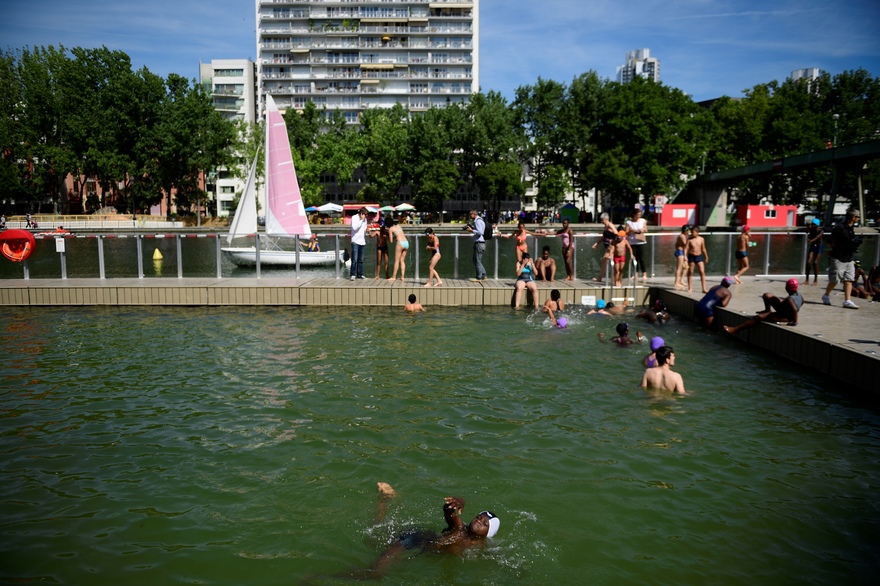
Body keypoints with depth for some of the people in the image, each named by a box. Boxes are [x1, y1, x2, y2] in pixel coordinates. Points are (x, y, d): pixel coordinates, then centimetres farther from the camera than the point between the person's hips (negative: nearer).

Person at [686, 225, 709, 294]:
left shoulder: (701, 239, 2)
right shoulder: (689, 239, -5)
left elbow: (703, 248, 11)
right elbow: (686, 248, -9)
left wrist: (706, 257, 14)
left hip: (699, 257, 2)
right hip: (691, 257, -1)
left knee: (702, 272, -4)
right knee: (690, 272, 5)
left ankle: (704, 288, -2)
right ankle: (690, 288, 14)